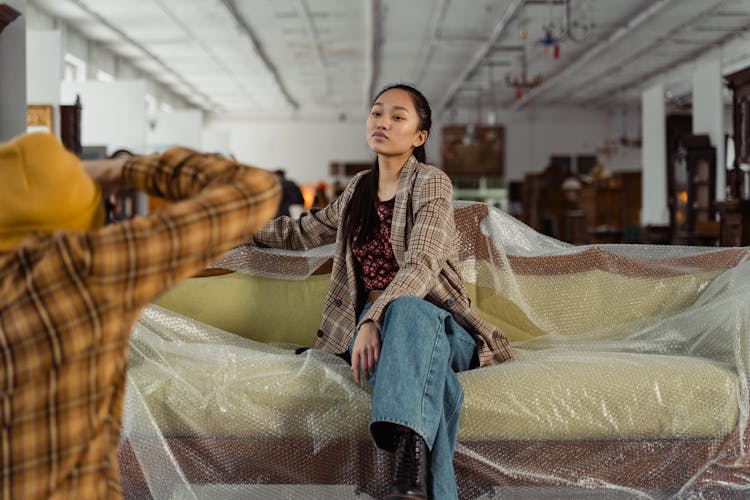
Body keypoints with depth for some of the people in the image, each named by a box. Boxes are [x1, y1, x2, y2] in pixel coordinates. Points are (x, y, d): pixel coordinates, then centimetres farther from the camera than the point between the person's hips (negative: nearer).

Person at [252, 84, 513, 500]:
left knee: (406, 309, -43)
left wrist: (374, 318, -33)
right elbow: (307, 231, 38)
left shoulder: (431, 183, -1)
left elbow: (421, 265, -17)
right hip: (373, 321, 3)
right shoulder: (359, 189, 19)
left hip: (436, 323, -3)